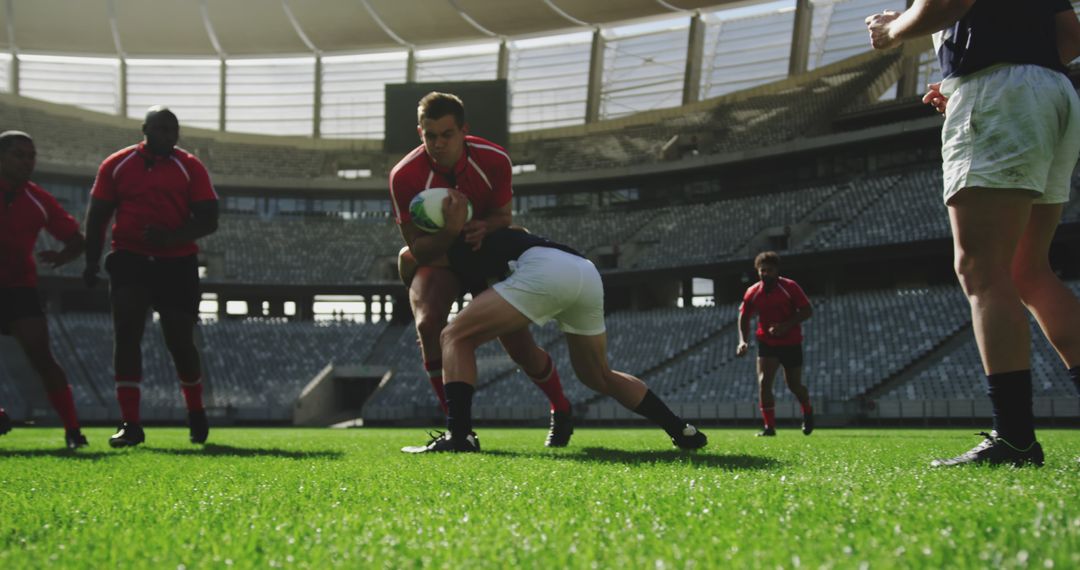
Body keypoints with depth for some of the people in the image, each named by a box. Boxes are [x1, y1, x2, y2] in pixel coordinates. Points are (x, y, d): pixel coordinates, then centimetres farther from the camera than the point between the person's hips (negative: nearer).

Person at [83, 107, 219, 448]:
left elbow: (208, 220, -3)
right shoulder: (117, 165, 4)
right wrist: (91, 262, 1)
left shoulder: (190, 168, 0)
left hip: (177, 263, -1)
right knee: (126, 334, -11)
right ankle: (130, 424, -6)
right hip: (130, 260, 1)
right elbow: (97, 216, 10)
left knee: (180, 341, 3)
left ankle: (196, 415, 28)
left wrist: (171, 237, -19)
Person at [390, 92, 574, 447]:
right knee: (429, 324, -28)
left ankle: (561, 412, 24)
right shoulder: (404, 176, -27)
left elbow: (504, 216, -9)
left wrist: (483, 227, -33)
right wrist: (454, 234, -42)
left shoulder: (494, 160, -23)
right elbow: (417, 246, -23)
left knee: (518, 342, -5)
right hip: (434, 258, -1)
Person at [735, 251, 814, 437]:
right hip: (767, 343, 2)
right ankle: (769, 427, -9)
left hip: (791, 343, -2)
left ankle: (808, 412, 38)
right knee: (763, 382, -15)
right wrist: (743, 341, -11)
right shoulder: (753, 292, -4)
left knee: (794, 385, 6)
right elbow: (744, 318, 4)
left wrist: (786, 325, -25)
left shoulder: (790, 287, -12)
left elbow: (807, 310, -12)